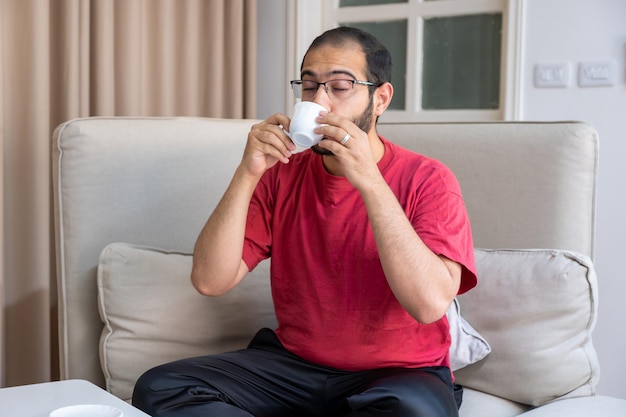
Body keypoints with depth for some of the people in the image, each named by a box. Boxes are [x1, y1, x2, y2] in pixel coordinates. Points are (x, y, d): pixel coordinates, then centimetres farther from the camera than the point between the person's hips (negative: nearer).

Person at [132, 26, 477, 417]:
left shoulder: (427, 180, -9)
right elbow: (210, 280, -6)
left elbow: (431, 303, -26)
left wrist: (368, 180, -28)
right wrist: (248, 174, -17)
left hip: (400, 374, -3)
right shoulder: (281, 174, 2)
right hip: (293, 363, 4)